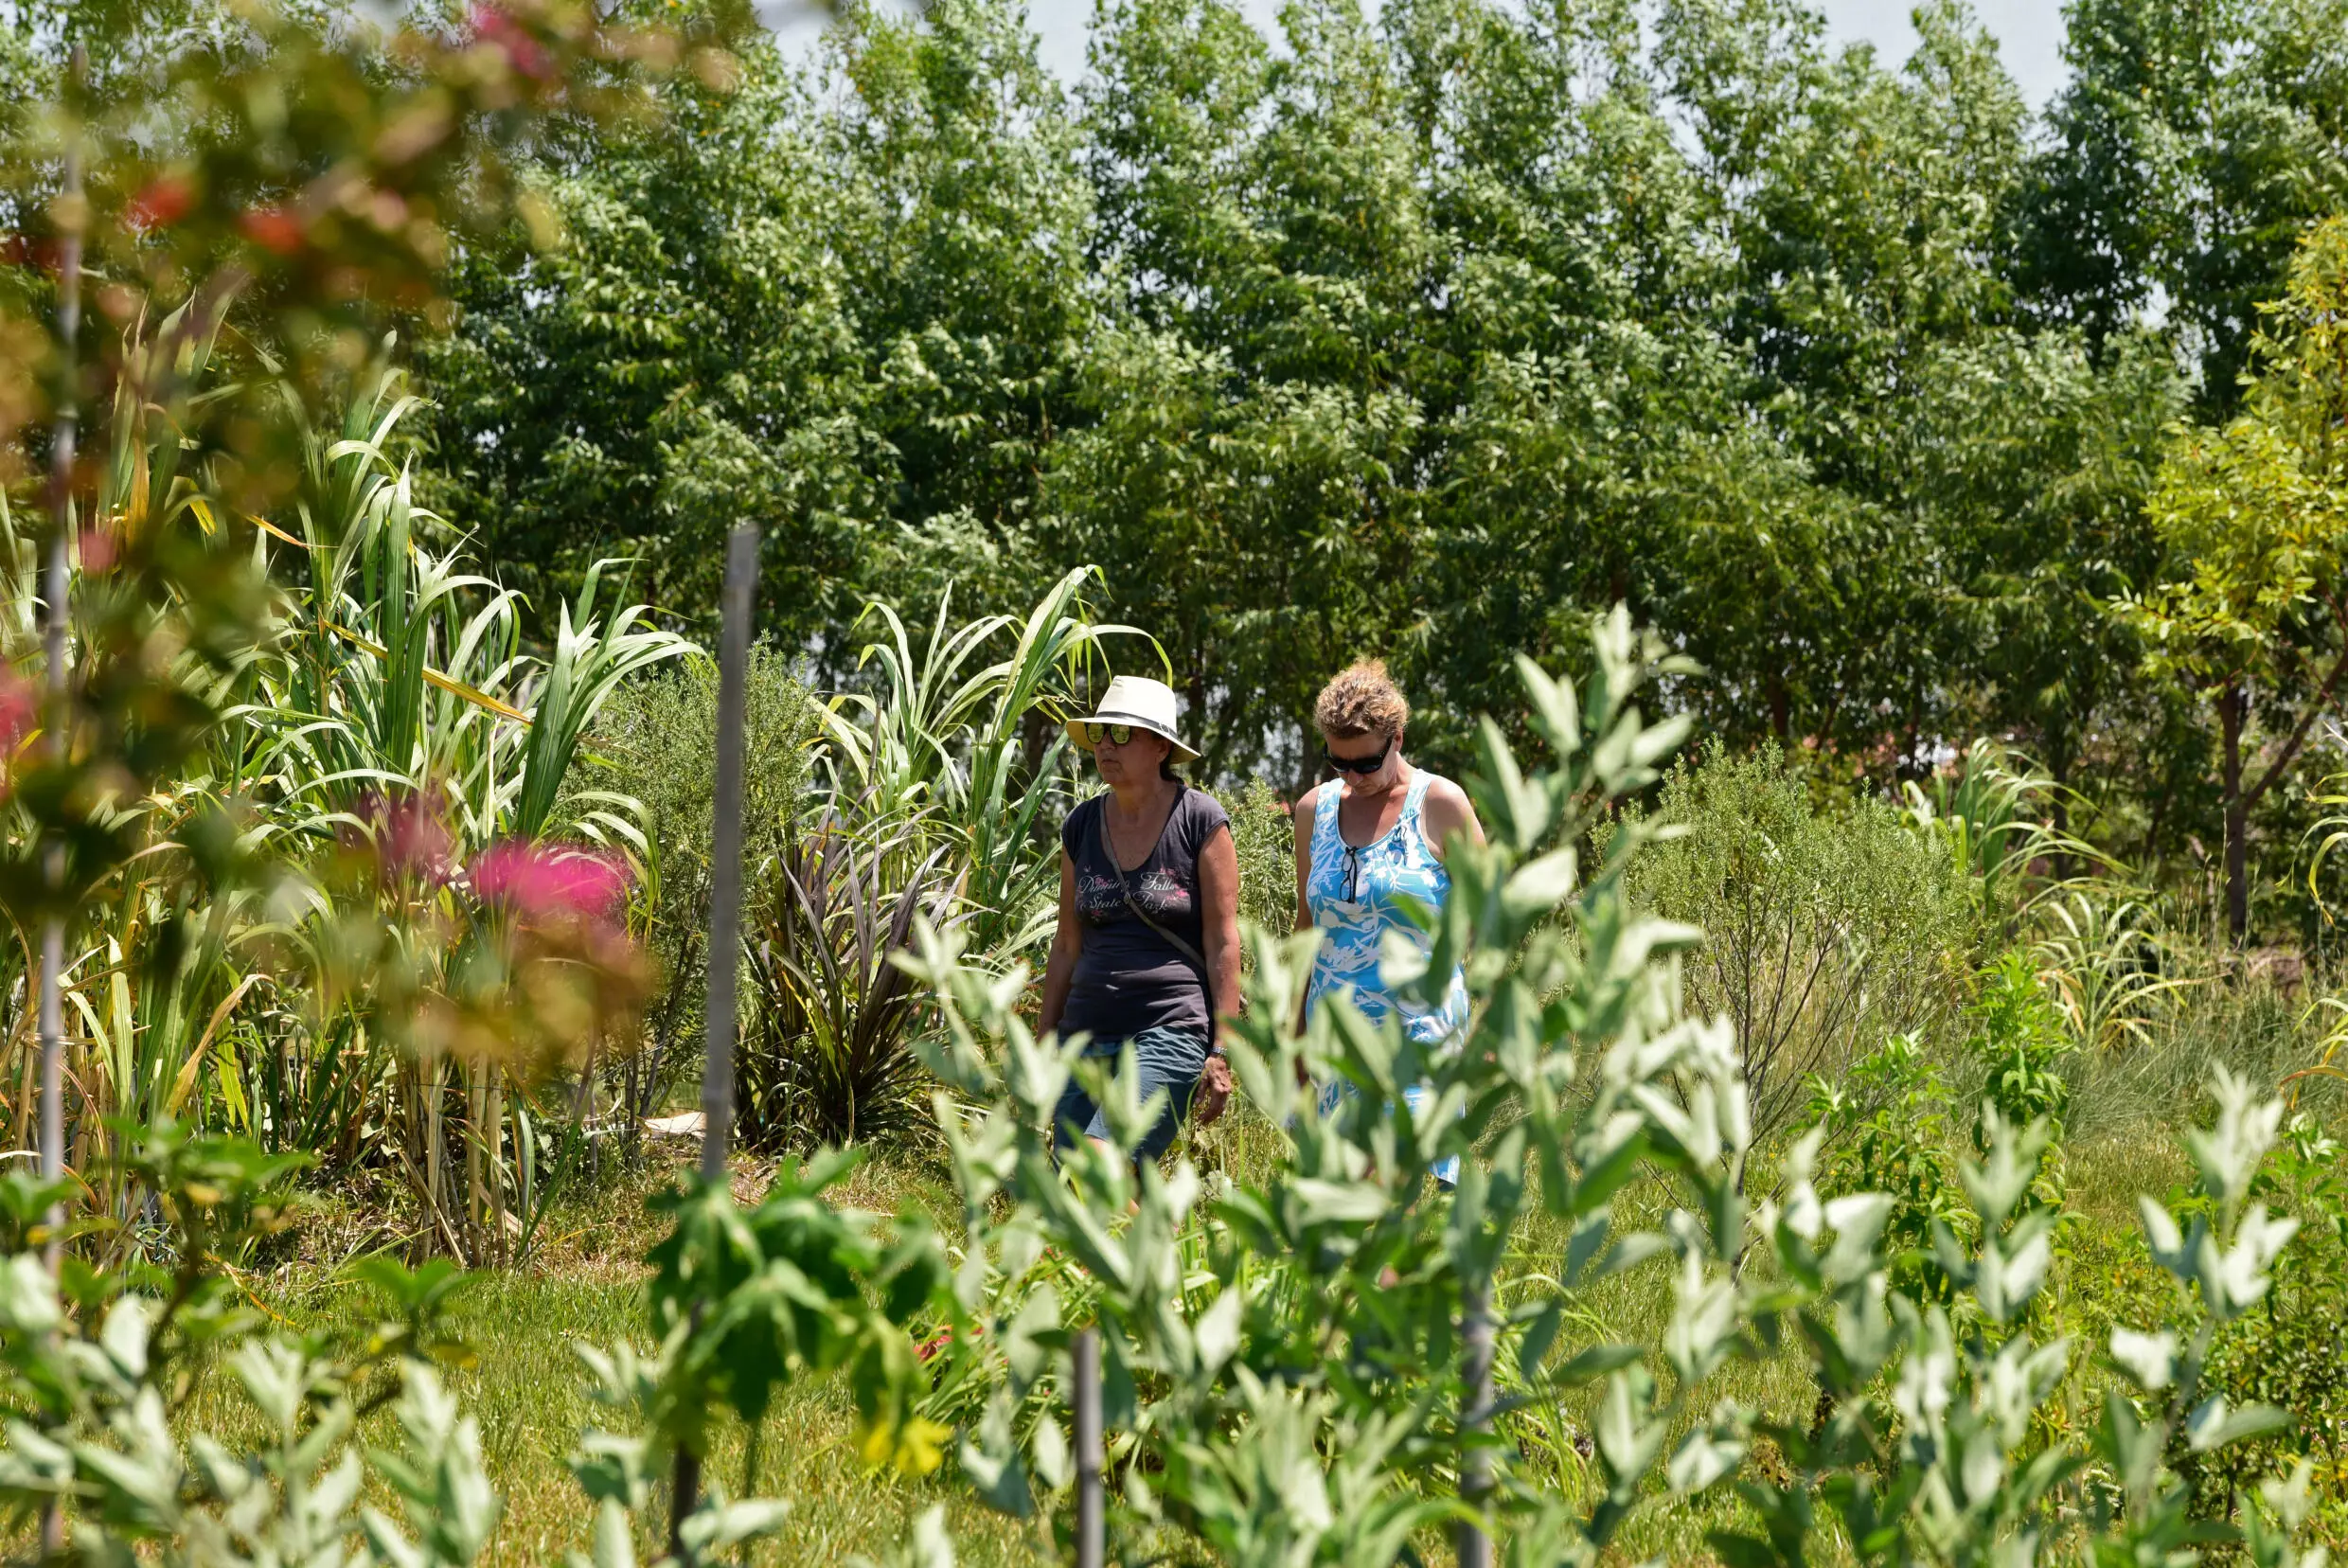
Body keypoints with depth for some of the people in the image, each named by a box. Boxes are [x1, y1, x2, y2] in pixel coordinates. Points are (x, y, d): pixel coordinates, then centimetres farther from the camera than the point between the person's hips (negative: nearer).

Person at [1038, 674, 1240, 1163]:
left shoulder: (1199, 820, -2)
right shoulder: (1082, 826, 12)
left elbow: (1223, 940, -4)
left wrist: (1223, 1052, -9)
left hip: (1173, 1032, -6)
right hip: (1088, 1037, 6)